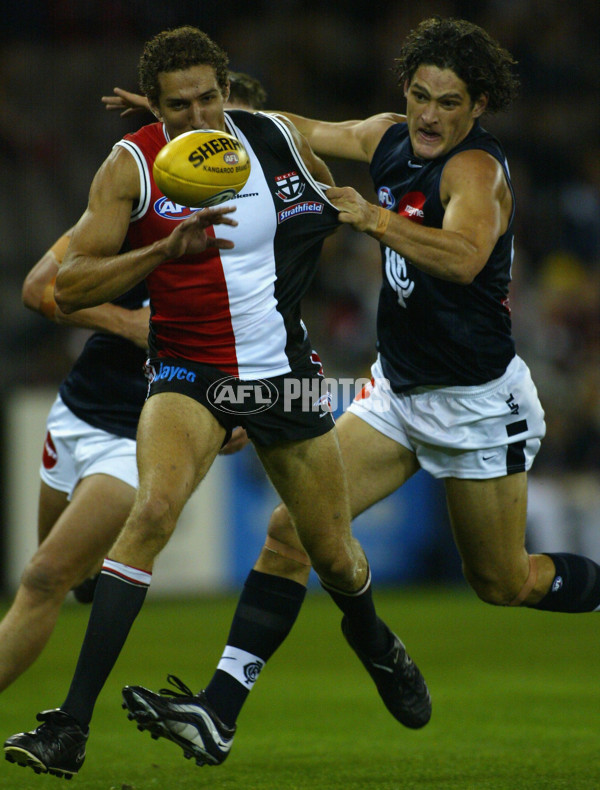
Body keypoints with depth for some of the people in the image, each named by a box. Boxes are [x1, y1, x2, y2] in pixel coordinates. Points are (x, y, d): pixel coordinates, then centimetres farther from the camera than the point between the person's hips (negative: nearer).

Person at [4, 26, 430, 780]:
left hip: (284, 373, 3)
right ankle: (72, 725, -29)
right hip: (190, 372, -3)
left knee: (334, 554, 12)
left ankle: (372, 638, 51)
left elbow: (342, 202, 20)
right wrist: (169, 248, -30)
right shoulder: (131, 165, -13)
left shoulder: (277, 138, -4)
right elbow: (69, 286, -20)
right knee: (152, 511, -29)